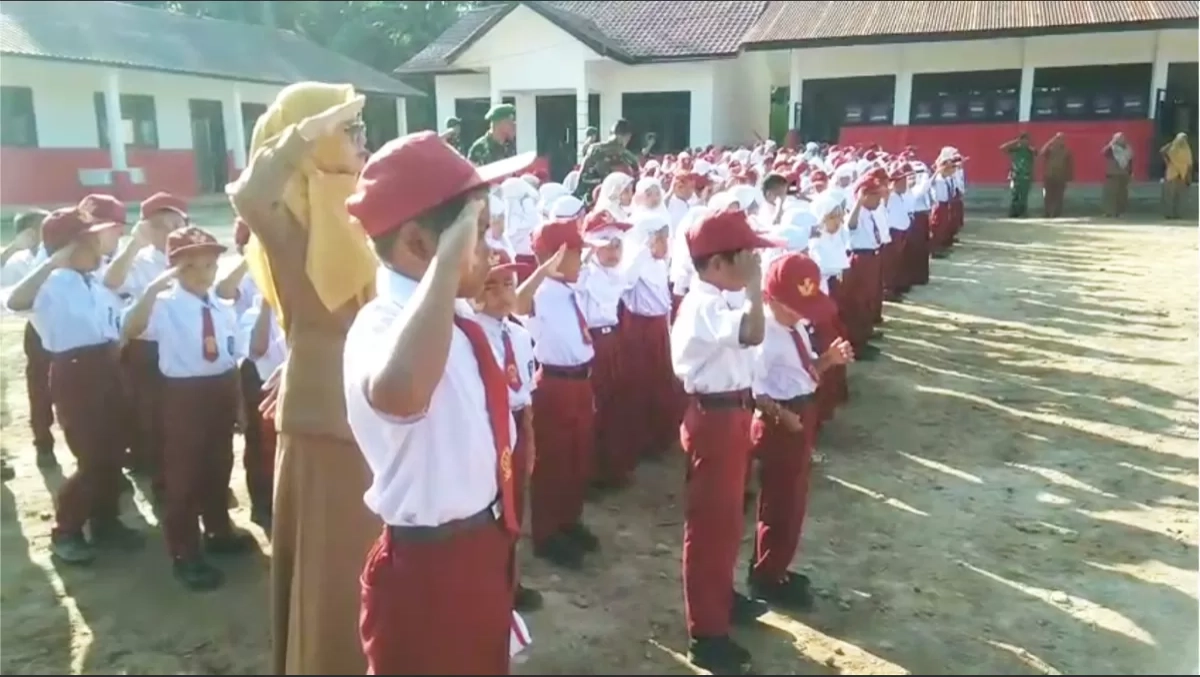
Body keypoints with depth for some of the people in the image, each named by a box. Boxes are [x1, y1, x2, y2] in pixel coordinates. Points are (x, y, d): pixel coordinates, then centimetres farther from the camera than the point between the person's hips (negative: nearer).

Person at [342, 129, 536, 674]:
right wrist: (450, 260, -47)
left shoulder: (455, 314, 1)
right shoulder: (383, 324, -27)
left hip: (484, 548, 9)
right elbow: (398, 392, -54)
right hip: (429, 566, -9)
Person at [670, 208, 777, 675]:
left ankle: (721, 596, 42)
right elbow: (752, 334, -39)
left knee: (727, 515, 23)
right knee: (710, 522, 0)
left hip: (730, 411, 10)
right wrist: (753, 284, -31)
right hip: (714, 417, -10)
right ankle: (706, 634, 13)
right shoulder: (704, 306, -23)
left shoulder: (716, 301, 10)